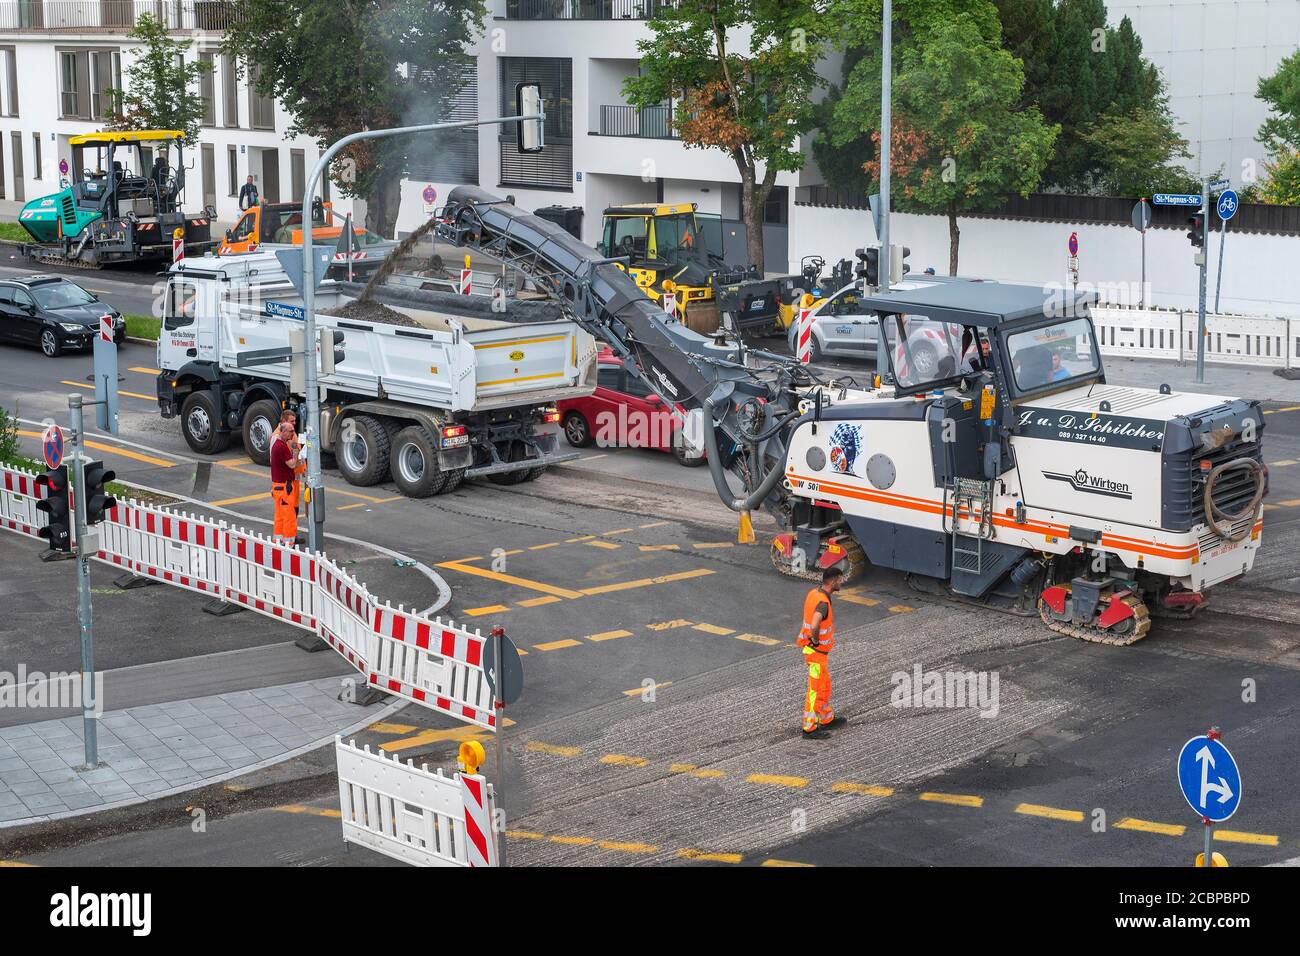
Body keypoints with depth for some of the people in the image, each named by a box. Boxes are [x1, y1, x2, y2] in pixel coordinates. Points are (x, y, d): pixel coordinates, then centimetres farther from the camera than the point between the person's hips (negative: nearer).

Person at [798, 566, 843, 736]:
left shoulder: (813, 593, 2)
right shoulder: (823, 603, -28)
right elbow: (814, 627, -42)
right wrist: (816, 640, -22)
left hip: (810, 646, 9)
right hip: (817, 651, -9)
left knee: (824, 685, 22)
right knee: (815, 689, 1)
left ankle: (826, 718, 36)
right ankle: (809, 727, 8)